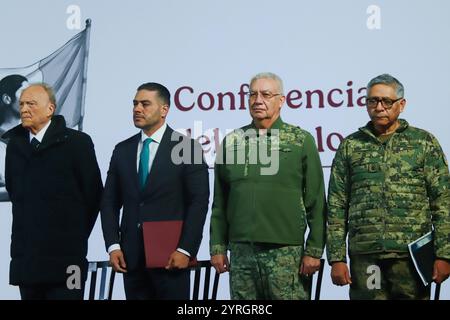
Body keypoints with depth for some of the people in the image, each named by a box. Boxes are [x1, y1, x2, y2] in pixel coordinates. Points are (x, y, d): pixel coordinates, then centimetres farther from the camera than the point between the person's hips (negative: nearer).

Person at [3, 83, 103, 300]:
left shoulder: (76, 142, -5)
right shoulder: (15, 143, 10)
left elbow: (93, 193, -2)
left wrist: (76, 237, 4)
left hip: (65, 256, -5)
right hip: (26, 257, 5)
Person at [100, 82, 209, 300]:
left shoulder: (187, 147, -2)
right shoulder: (122, 150, 11)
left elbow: (199, 202, -6)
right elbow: (110, 202, 10)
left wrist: (185, 249, -12)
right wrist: (113, 246, 0)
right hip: (131, 256, 4)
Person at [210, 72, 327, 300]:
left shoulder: (301, 141, 3)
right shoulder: (231, 142, 10)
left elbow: (316, 202, 0)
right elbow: (220, 202, 12)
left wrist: (314, 250, -5)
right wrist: (217, 247, 7)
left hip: (286, 252, -3)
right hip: (240, 251, 3)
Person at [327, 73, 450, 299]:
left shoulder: (424, 142, 6)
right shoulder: (350, 146, 9)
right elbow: (336, 207, 7)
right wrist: (337, 258, 1)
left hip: (413, 255, -1)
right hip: (364, 257, 1)